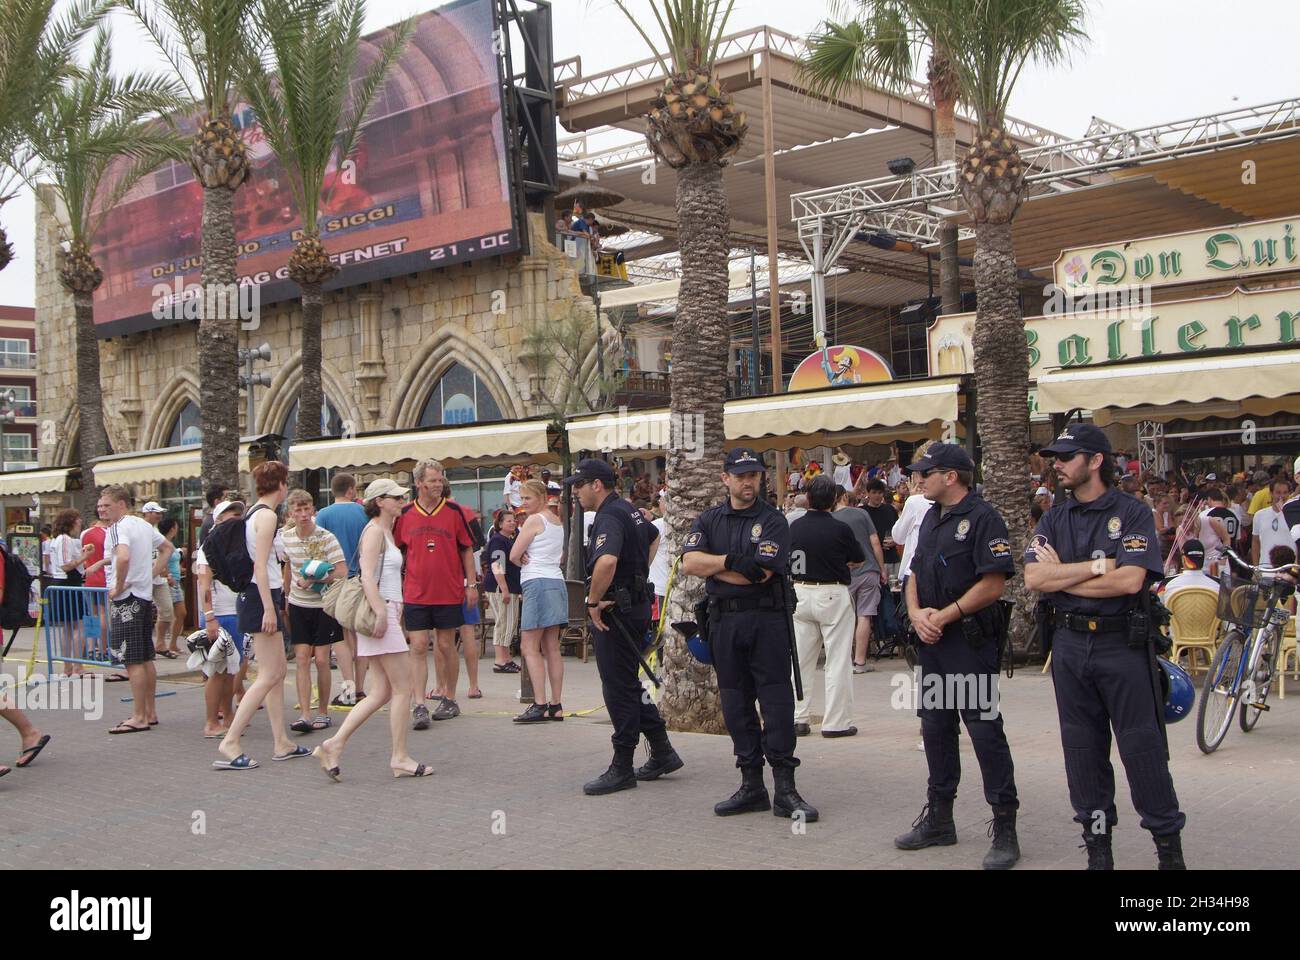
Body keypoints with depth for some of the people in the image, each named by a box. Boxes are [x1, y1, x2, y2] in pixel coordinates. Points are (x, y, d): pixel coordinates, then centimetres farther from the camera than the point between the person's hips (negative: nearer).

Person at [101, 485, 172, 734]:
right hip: (146, 595, 9)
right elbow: (167, 548, 26)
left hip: (126, 598, -9)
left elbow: (123, 557, -32)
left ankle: (139, 718, -3)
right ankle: (150, 712, 20)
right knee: (146, 658, 14)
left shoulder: (118, 528, -14)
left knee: (133, 660, -6)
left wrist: (119, 586, -19)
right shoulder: (144, 525, 13)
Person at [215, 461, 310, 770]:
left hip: (256, 596, 10)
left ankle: (282, 743, 17)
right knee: (269, 676, -9)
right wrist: (269, 608, -22)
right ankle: (229, 743, -10)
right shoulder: (267, 515, -13)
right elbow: (260, 565, -20)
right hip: (262, 597, -10)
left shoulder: (253, 513, 14)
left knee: (279, 672, 13)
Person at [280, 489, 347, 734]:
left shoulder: (326, 538, -14)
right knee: (301, 659, -4)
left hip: (324, 605, -3)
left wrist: (313, 580, -27)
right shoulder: (285, 537, 0)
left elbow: (342, 572, -19)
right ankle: (305, 715, -6)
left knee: (321, 660, -1)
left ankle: (323, 713, 13)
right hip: (298, 605, 3)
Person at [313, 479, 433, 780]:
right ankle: (400, 758, 1)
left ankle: (335, 744, 4)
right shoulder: (374, 530, -9)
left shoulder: (386, 531, 20)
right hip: (379, 611, -10)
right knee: (403, 688, -5)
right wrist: (380, 613, -26)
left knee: (381, 692, 7)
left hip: (387, 611, 10)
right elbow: (367, 575, -20)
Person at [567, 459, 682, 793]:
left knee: (618, 687, -3)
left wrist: (593, 602, -24)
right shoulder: (629, 510, 14)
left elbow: (606, 561, -37)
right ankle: (662, 752, 22)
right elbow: (653, 536, 36)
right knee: (627, 683, 17)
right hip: (636, 601, 10)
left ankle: (622, 768, 4)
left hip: (615, 611, -10)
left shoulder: (609, 517, -18)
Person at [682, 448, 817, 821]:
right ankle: (751, 784, 18)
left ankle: (785, 789, -1)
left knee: (777, 702, -5)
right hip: (724, 621, 4)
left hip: (766, 619, -4)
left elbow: (761, 573, -14)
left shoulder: (773, 521, -1)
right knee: (736, 704, 9)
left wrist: (712, 566, -7)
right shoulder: (709, 521, 12)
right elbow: (688, 562, -3)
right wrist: (731, 560, -14)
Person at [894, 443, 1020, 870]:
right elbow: (915, 573, 18)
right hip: (932, 641, 9)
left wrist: (945, 615, -16)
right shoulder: (931, 518, 16)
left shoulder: (983, 519, -12)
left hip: (971, 640, -9)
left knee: (985, 730, -6)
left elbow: (993, 583, -18)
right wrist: (916, 613, 0)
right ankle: (938, 819, 26)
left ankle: (1005, 829, 1)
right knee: (935, 728, 14)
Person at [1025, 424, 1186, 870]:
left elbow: (1130, 580, -18)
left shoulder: (1133, 514, -5)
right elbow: (1033, 577, -4)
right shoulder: (1054, 520, 9)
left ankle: (1168, 842, 12)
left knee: (1142, 745, 0)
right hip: (1069, 644, 5)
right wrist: (1097, 567, -13)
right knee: (1082, 747, 9)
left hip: (1122, 644, -4)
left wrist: (1062, 577, -9)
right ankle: (1097, 842, 20)